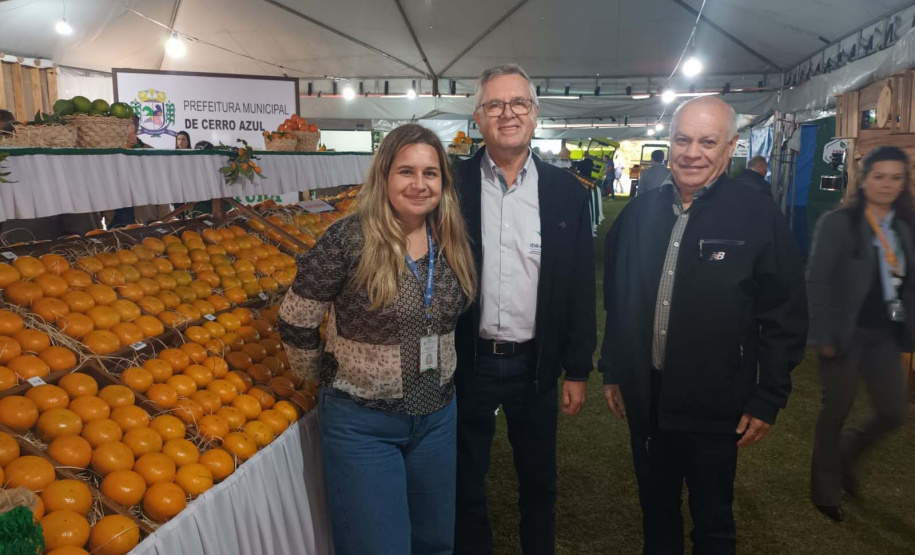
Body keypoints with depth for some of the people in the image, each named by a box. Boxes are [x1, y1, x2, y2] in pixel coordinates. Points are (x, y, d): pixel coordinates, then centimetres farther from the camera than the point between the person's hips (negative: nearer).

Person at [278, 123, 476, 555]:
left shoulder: (452, 243, -2)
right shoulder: (349, 240, -19)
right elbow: (295, 322, -10)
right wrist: (322, 377, 2)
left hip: (439, 416, 5)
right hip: (362, 423, -5)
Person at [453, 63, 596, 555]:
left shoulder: (566, 191, -2)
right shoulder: (453, 184, -5)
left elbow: (580, 286, 0)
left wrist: (577, 370, 0)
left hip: (536, 364, 1)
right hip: (467, 362, 0)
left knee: (539, 481, 20)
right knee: (466, 482, 17)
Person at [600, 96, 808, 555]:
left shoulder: (759, 219, -9)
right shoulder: (639, 213, 2)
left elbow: (785, 319, -6)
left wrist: (768, 399, -7)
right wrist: (612, 371, 9)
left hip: (715, 409, -3)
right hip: (644, 400, 3)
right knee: (655, 513, 22)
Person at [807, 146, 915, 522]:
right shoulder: (838, 223, -10)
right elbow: (816, 281, -12)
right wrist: (822, 335, -16)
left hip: (885, 334, 6)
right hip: (845, 333, -5)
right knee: (836, 411, 6)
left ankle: (846, 453, 36)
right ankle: (825, 491, 25)